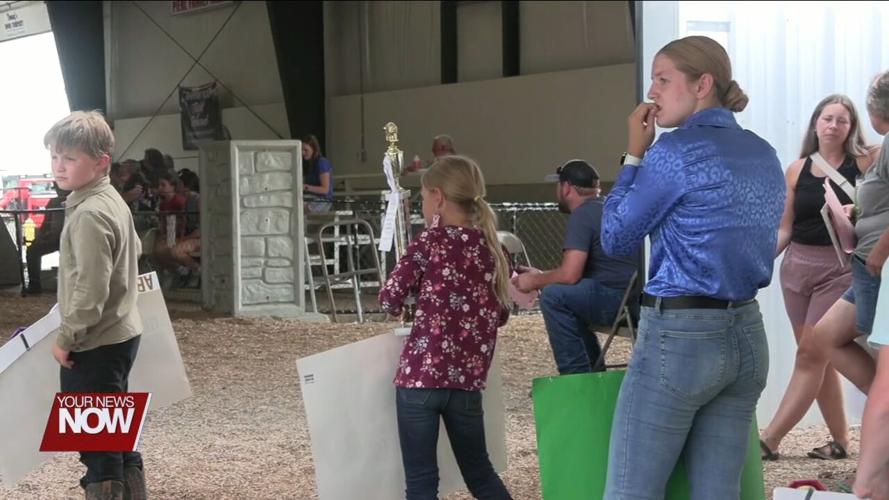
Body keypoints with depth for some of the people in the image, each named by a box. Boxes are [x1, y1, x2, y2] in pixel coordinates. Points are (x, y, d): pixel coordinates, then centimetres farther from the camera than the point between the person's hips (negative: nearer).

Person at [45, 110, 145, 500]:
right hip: (120, 333, 10)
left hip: (94, 344, -10)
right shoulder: (112, 200, 8)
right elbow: (133, 251, 23)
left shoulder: (88, 214, -22)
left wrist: (66, 338, -15)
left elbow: (90, 288, -25)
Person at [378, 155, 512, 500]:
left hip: (420, 375, -5)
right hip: (468, 378, 5)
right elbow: (500, 315, 16)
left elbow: (389, 299, -6)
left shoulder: (430, 242, -6)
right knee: (479, 472, 19)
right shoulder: (491, 248, 9)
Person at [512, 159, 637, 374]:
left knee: (554, 296, -15)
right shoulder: (604, 208, 21)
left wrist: (535, 281, -1)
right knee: (571, 294, 26)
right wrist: (542, 276, 26)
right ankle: (593, 371, 27)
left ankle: (575, 375, -10)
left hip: (620, 299, -11)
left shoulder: (583, 214, -11)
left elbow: (569, 275, -18)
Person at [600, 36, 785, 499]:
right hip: (747, 335, 8)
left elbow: (616, 238, -2)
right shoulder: (764, 155, 12)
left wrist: (634, 153, 4)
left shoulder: (676, 150, -11)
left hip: (680, 336, -8)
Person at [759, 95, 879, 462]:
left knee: (810, 355, -6)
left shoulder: (864, 163, -4)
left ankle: (770, 440, -6)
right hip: (797, 266, 4)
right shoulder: (797, 170, 5)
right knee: (819, 358, 9)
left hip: (840, 267, -4)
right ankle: (840, 440, 20)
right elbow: (784, 228, 9)